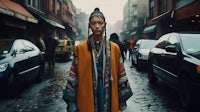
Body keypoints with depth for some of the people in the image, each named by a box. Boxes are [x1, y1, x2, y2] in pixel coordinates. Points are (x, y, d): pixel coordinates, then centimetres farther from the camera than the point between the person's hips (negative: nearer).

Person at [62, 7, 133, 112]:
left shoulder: (114, 48, 2)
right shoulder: (80, 48, -2)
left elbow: (120, 74, 5)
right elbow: (73, 75, -1)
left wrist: (123, 99, 4)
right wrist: (71, 102, -5)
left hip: (108, 97, 1)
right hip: (86, 98, -1)